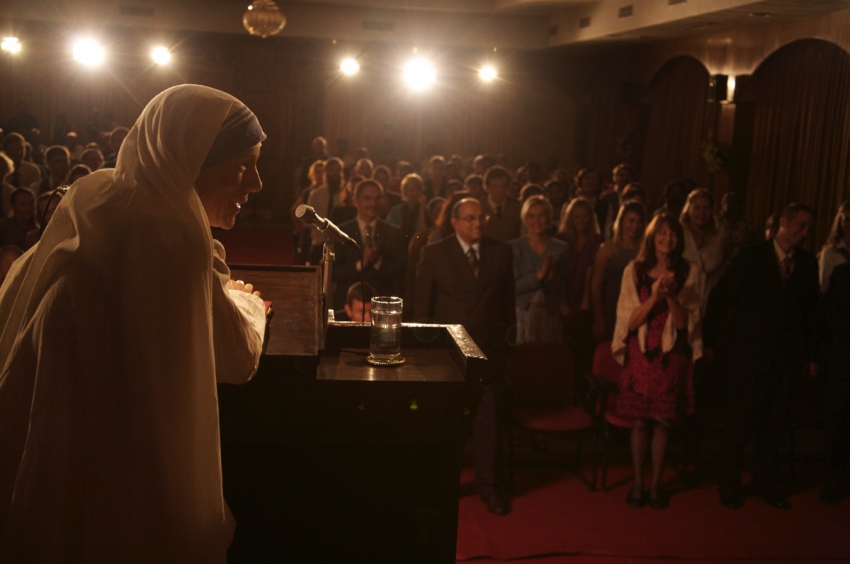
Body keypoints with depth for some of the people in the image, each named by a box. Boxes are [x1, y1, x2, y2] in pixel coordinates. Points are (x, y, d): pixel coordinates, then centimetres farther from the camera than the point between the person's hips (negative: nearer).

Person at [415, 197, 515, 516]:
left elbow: (507, 298, 9)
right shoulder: (435, 253, 0)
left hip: (489, 347, 1)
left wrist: (506, 333, 5)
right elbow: (422, 302, 1)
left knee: (488, 420, 6)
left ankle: (488, 486, 18)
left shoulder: (501, 252, 5)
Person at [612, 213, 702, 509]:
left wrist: (670, 296, -20)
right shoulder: (634, 271, -2)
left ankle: (656, 483, 20)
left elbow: (686, 323, -4)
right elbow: (629, 321, -5)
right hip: (640, 354, 0)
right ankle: (637, 482, 18)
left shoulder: (689, 273, 0)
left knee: (662, 421, 6)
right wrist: (654, 296, -19)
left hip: (671, 356, 1)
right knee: (639, 421, 4)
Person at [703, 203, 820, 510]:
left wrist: (809, 354, 8)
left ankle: (765, 482, 28)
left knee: (773, 425, 12)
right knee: (739, 423, 6)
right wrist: (711, 341, -8)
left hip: (785, 356, 4)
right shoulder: (749, 256, -6)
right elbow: (720, 298, -6)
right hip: (748, 354, -3)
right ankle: (730, 485, 20)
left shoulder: (808, 264, 6)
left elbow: (809, 312, 9)